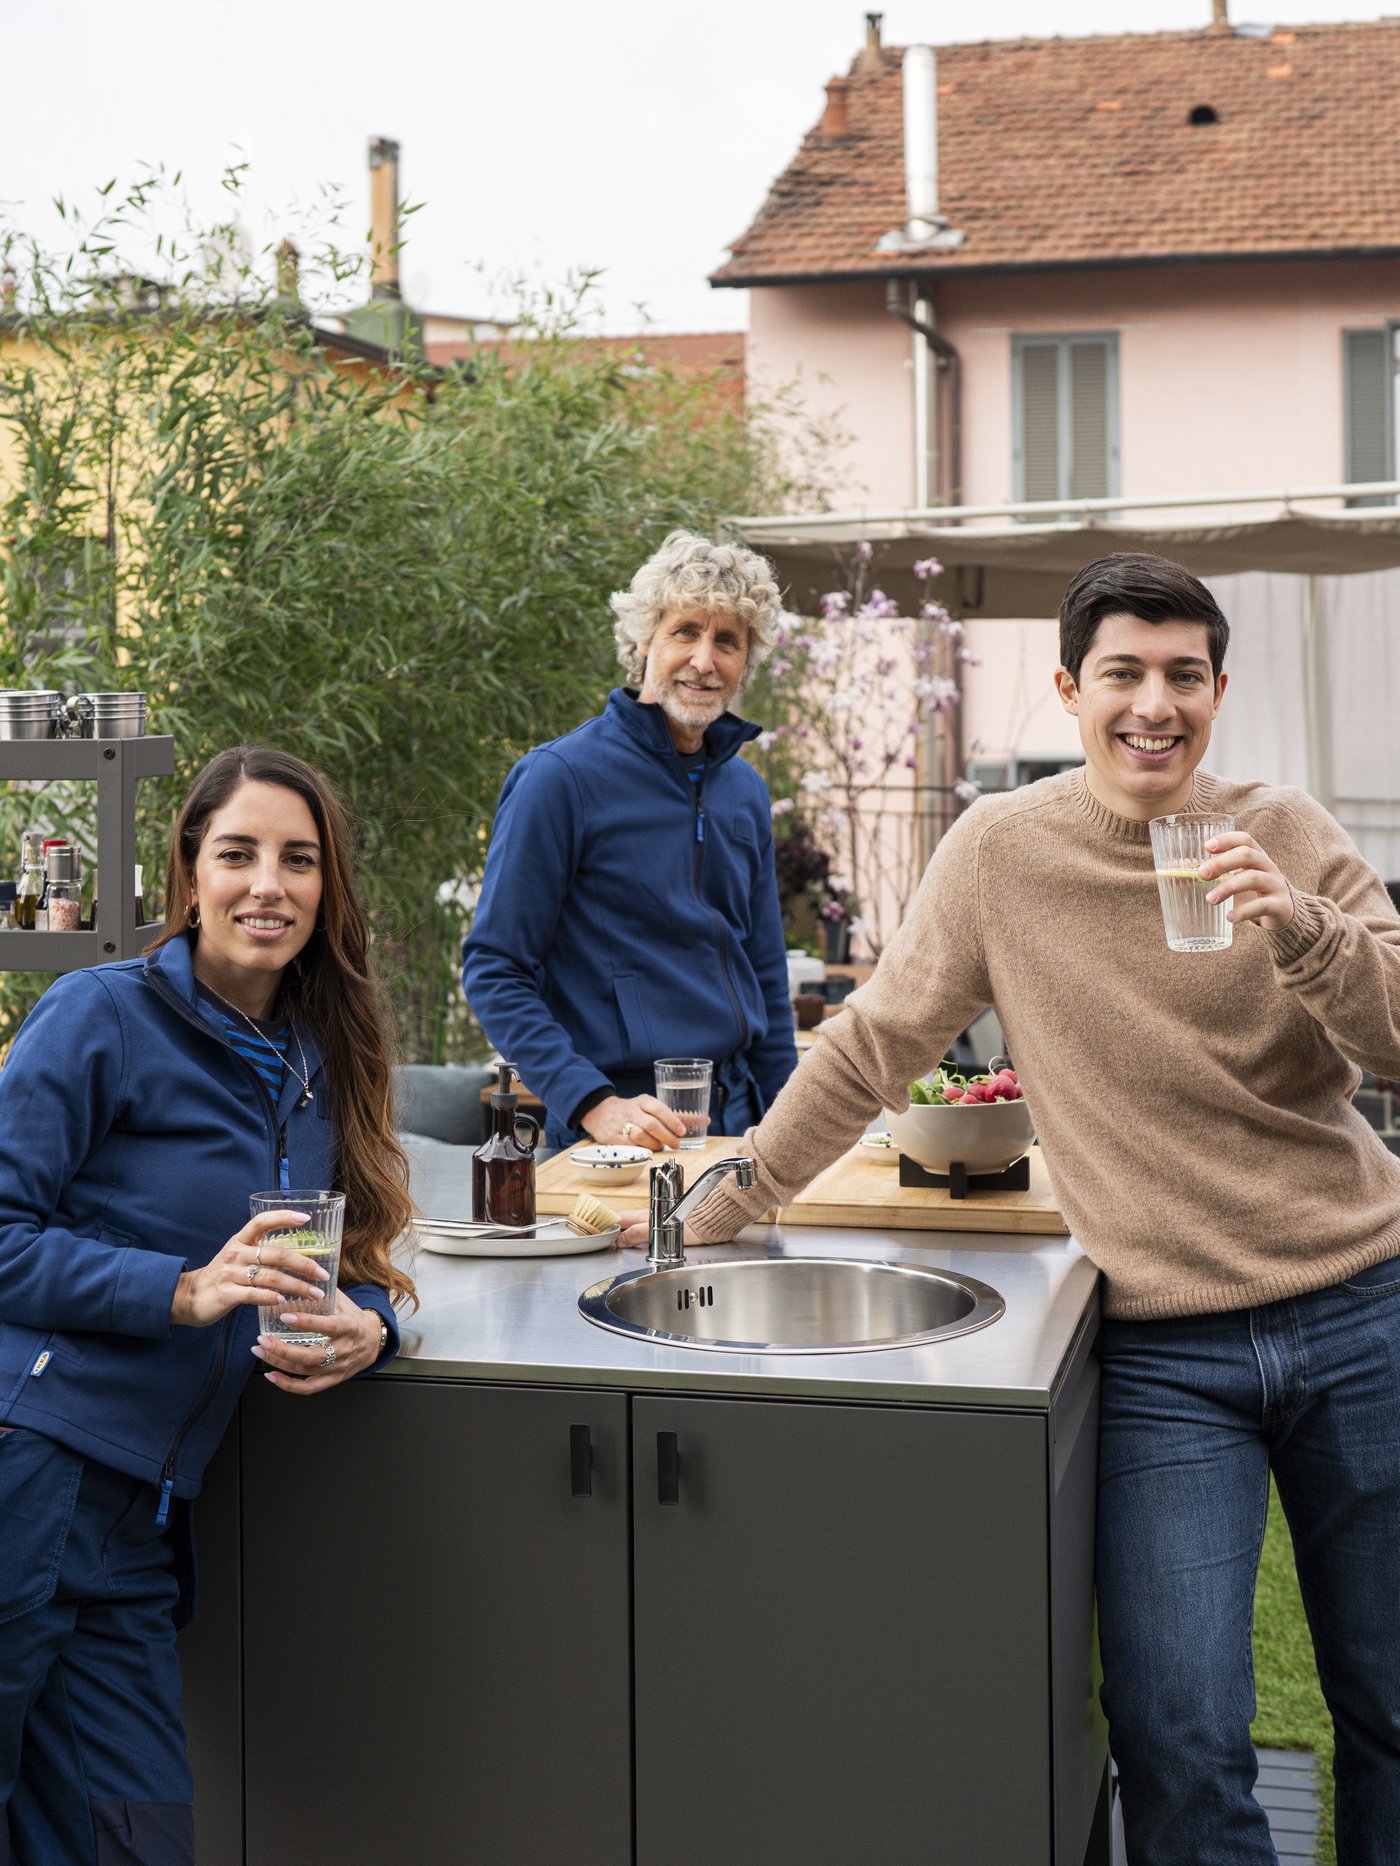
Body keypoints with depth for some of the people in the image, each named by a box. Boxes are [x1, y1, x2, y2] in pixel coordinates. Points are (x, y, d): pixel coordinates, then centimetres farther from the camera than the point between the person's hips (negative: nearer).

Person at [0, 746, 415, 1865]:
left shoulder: (319, 1066, 13)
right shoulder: (105, 1018, -6)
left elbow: (347, 1269, 19)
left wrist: (366, 1323, -4)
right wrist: (182, 1292, -19)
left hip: (137, 1516, 7)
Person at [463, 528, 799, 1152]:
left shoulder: (745, 791, 10)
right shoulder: (559, 777, -9)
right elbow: (494, 971, -12)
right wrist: (594, 1103, -21)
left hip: (735, 1119, 6)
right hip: (618, 1138, -6)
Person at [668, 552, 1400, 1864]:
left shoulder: (1284, 834, 2)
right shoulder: (1004, 849, -1)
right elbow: (870, 1050, 6)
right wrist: (720, 1206, 8)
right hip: (1165, 1349, -1)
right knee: (1176, 1741, -7)